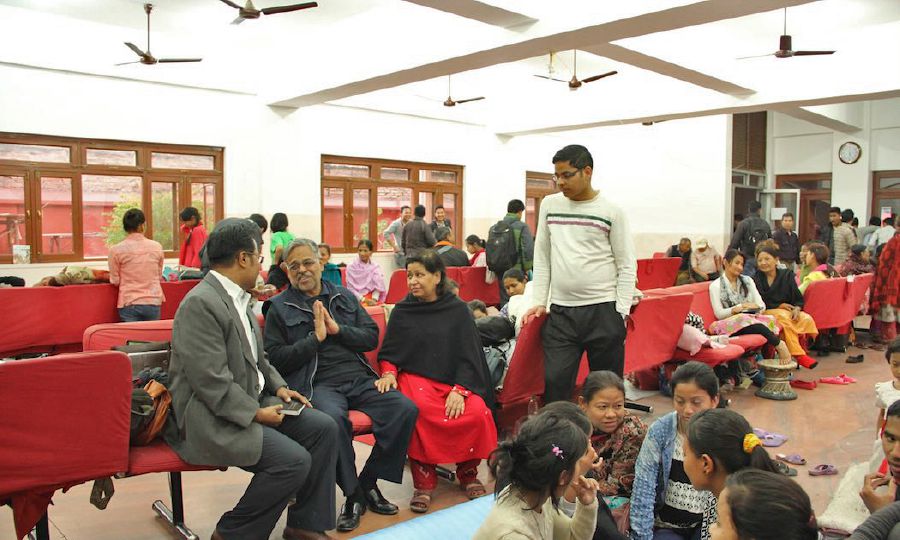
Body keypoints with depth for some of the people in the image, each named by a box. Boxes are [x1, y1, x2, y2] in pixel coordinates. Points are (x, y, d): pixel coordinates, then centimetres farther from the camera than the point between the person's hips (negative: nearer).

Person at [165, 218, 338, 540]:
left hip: (251, 402, 9)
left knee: (324, 428, -2)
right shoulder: (201, 303, -19)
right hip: (211, 418, -9)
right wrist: (256, 413, -18)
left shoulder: (238, 298, 10)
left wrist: (278, 387, 6)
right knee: (293, 460, -22)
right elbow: (212, 383, -24)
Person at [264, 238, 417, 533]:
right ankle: (353, 495, -13)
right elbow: (275, 359, 0)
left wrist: (338, 329, -2)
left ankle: (368, 482, -1)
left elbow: (372, 337, 13)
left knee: (406, 409, -20)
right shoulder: (279, 308, 9)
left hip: (359, 378, 4)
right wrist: (315, 337, -6)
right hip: (318, 384, -4)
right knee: (333, 418, -37)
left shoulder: (344, 296, 19)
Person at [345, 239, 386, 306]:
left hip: (372, 298, 2)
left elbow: (378, 288, 4)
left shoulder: (375, 268, 6)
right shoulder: (351, 267, 1)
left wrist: (374, 299, -14)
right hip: (357, 299, -2)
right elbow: (350, 288, -2)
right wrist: (363, 299, -11)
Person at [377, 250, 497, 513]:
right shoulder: (402, 311, 8)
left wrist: (459, 390, -13)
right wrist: (388, 373, -10)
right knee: (420, 409, -35)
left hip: (455, 379, 1)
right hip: (416, 377, 0)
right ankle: (423, 481, -18)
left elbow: (468, 354, 1)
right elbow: (388, 352, 13)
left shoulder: (457, 309, 5)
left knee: (477, 412, -28)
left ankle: (468, 473, 0)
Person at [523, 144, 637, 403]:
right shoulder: (550, 205, 8)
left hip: (603, 311, -2)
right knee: (554, 383, -1)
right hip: (559, 312, 3)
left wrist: (621, 313, -8)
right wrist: (539, 302, 6)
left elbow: (627, 266, -1)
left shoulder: (612, 212, -2)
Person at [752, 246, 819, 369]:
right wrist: (779, 306, -10)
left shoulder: (787, 275, 12)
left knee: (807, 319, -26)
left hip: (789, 310, 4)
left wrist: (797, 308, -13)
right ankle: (798, 354, -33)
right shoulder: (756, 279, 3)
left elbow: (798, 299, 8)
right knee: (784, 318, -35)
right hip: (767, 312, -3)